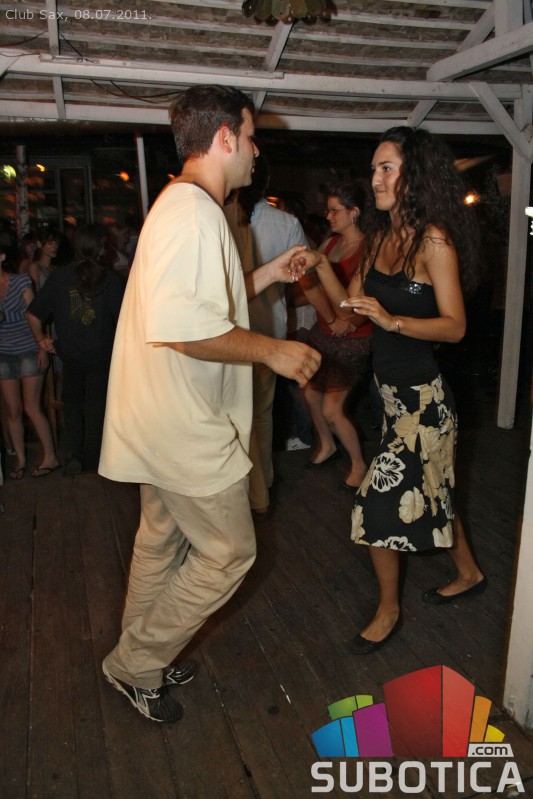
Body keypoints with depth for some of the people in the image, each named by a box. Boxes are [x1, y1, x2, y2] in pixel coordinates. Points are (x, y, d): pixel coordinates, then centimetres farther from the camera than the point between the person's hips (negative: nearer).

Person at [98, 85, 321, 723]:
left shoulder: (185, 206, 17)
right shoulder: (192, 211, -19)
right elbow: (180, 324, -31)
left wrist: (266, 275, 17)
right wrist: (272, 350, -21)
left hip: (169, 416, 11)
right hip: (187, 427, -11)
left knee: (161, 543, 21)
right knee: (227, 553, 3)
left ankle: (139, 662, 40)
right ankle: (136, 664, 20)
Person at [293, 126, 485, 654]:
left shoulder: (433, 239, -15)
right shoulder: (381, 235, 8)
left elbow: (455, 326, -18)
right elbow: (352, 304, 8)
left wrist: (390, 319, -31)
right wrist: (319, 267, -5)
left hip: (420, 396, -8)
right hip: (394, 390, 8)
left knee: (378, 502, -3)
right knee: (427, 492, 21)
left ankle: (388, 610, 21)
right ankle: (469, 575, 45)